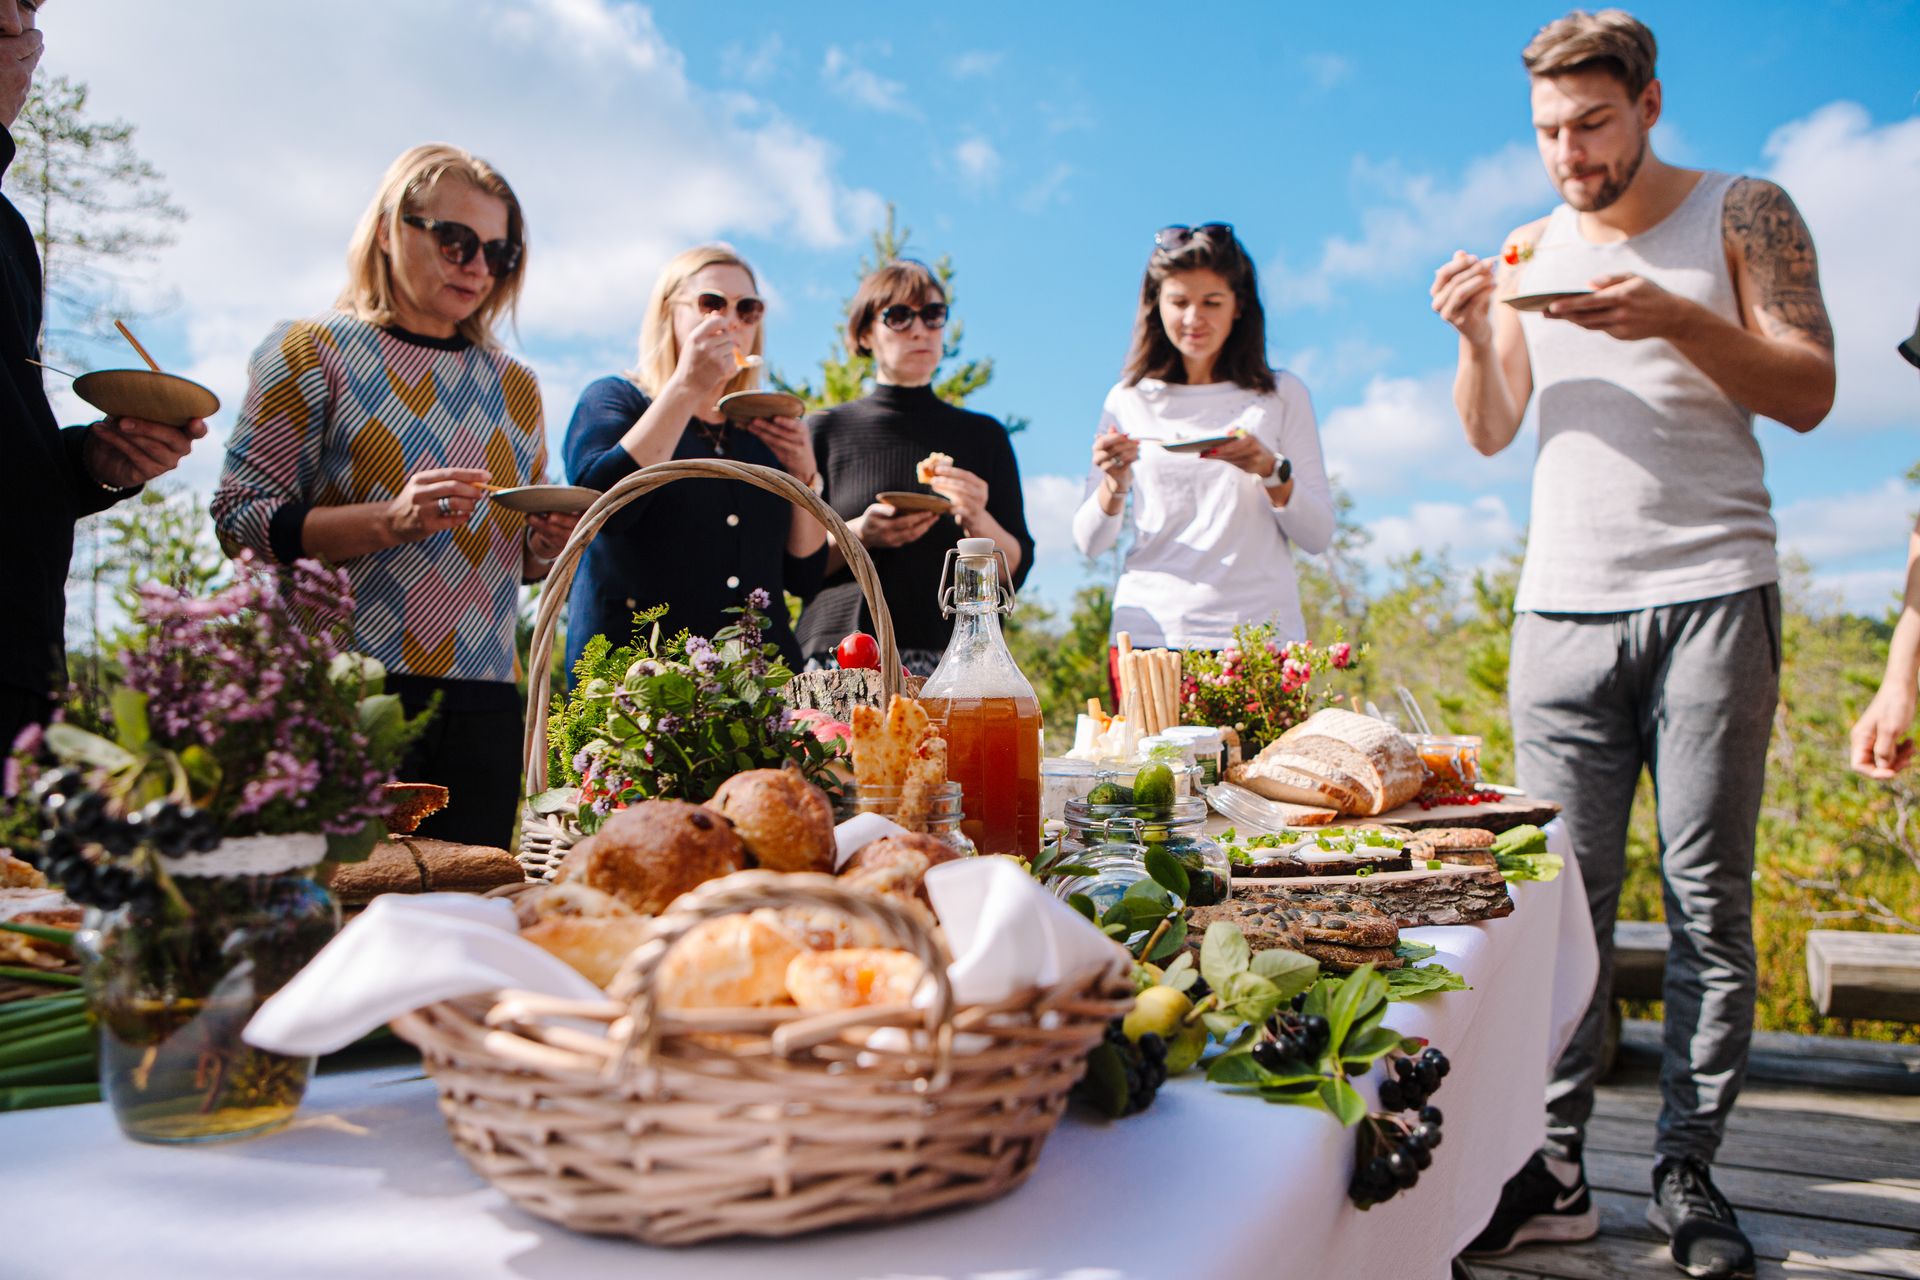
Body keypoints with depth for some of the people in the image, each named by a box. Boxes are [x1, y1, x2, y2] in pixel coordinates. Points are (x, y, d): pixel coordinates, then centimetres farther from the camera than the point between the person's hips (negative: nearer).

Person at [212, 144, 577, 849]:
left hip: (483, 704, 4)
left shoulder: (514, 384, 17)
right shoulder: (313, 350, 3)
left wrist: (546, 543, -1)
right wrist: (388, 521, -19)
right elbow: (240, 519, -5)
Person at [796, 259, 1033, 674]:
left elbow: (1015, 570, 9)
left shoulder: (984, 435, 14)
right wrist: (857, 535, -10)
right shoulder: (827, 431, 10)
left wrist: (978, 522, -9)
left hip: (951, 652, 1)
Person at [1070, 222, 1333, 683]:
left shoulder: (1282, 395, 9)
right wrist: (1114, 484, -13)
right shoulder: (1130, 400, 10)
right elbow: (1089, 543, 7)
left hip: (1260, 635, 0)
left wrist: (1270, 470, -13)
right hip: (1151, 632, 0)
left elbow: (1319, 535, 5)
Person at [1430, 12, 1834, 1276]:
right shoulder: (1531, 248, 15)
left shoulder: (1743, 213, 6)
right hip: (1564, 604, 3)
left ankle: (1689, 1170, 11)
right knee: (1565, 891, 0)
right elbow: (1492, 433, 13)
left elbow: (1811, 393, -1)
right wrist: (1476, 334, -6)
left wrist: (1678, 320, -16)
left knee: (1708, 894, 0)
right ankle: (1555, 1168, 7)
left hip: (1710, 592, -2)